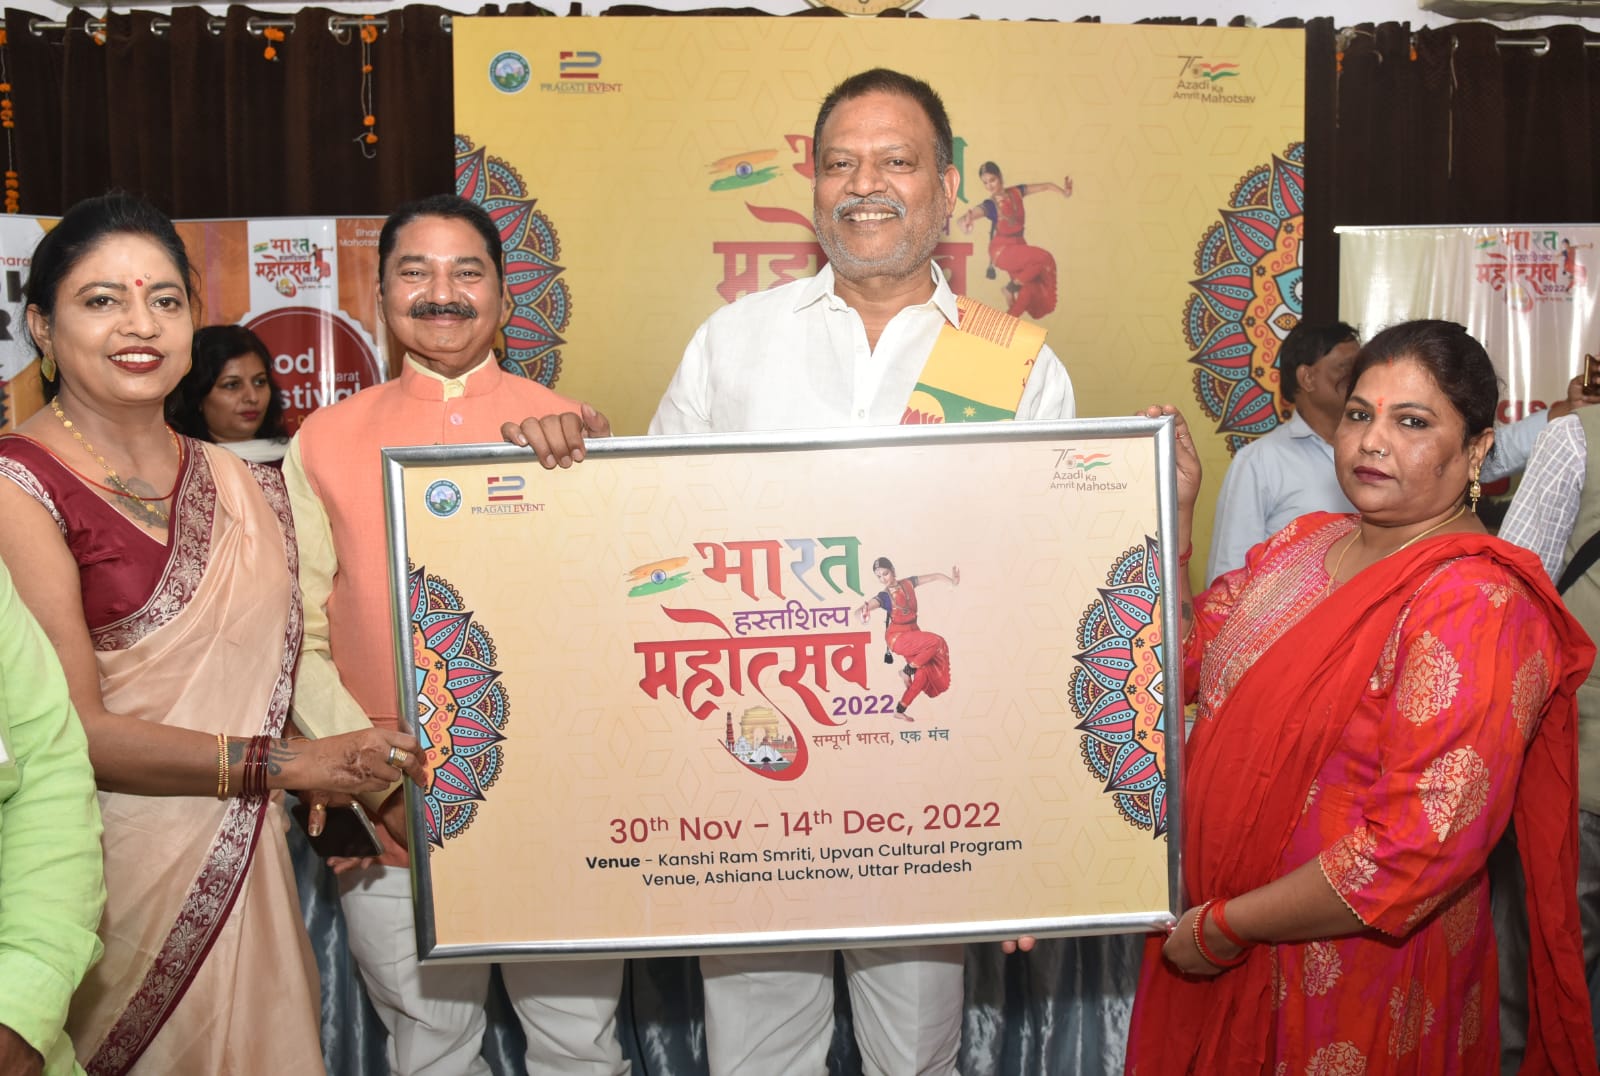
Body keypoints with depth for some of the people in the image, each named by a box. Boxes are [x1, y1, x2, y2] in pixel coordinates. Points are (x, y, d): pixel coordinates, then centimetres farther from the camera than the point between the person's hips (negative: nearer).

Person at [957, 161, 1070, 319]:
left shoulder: (1016, 192, 0)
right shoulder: (989, 205, -15)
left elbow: (1045, 186, 6)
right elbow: (969, 216, -33)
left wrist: (1064, 193, -12)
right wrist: (965, 220, -59)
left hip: (1019, 246, 6)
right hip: (1002, 250, -6)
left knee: (1026, 293, 2)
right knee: (1043, 257, -24)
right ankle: (1013, 286, -6)